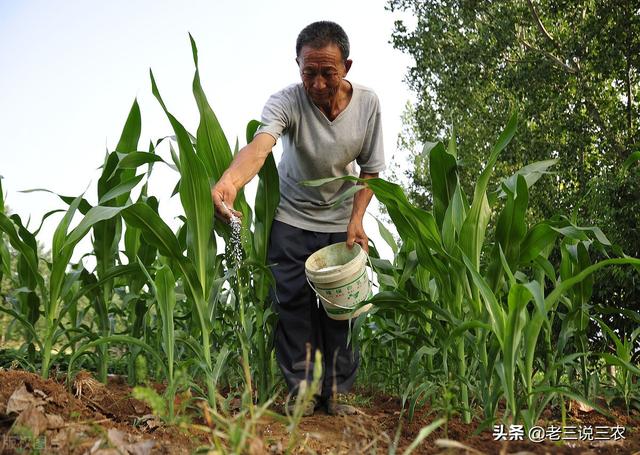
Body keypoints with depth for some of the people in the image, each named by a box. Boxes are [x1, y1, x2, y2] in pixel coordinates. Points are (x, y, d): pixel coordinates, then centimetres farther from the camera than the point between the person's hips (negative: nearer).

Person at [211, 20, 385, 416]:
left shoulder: (367, 103, -16)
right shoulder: (286, 102, -25)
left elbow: (370, 169, -4)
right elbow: (260, 145, -46)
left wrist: (357, 219, -16)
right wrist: (231, 180, -67)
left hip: (341, 222, 2)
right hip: (292, 219, -2)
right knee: (293, 303, -4)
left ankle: (337, 392, 11)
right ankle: (302, 390, 7)